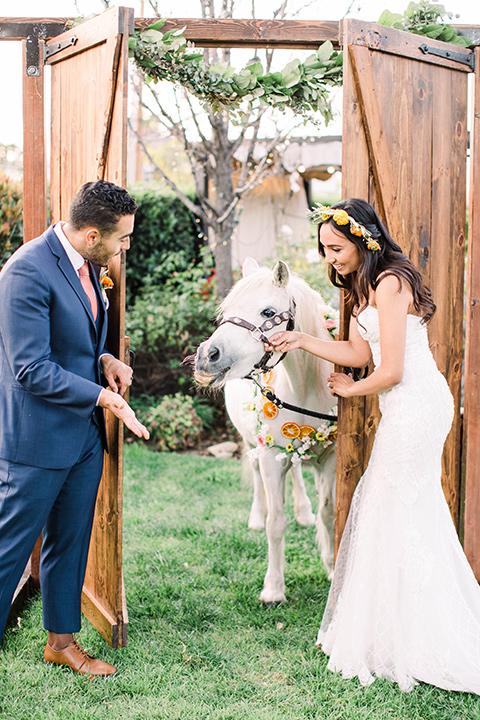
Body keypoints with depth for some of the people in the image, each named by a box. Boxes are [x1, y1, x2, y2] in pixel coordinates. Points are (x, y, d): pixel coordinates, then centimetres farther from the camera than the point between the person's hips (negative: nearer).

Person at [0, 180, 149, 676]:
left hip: (84, 435, 9)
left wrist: (104, 360, 1)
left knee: (70, 544, 19)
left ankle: (62, 640, 34)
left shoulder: (85, 264, 6)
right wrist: (103, 396, -21)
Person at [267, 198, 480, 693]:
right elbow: (360, 353, 15)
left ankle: (411, 642, 11)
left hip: (414, 406, -10)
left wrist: (350, 389, -2)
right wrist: (302, 341, 9)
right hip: (412, 409, 10)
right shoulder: (365, 286, 14)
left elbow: (391, 372, -19)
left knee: (393, 513, -2)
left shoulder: (389, 284, -17)